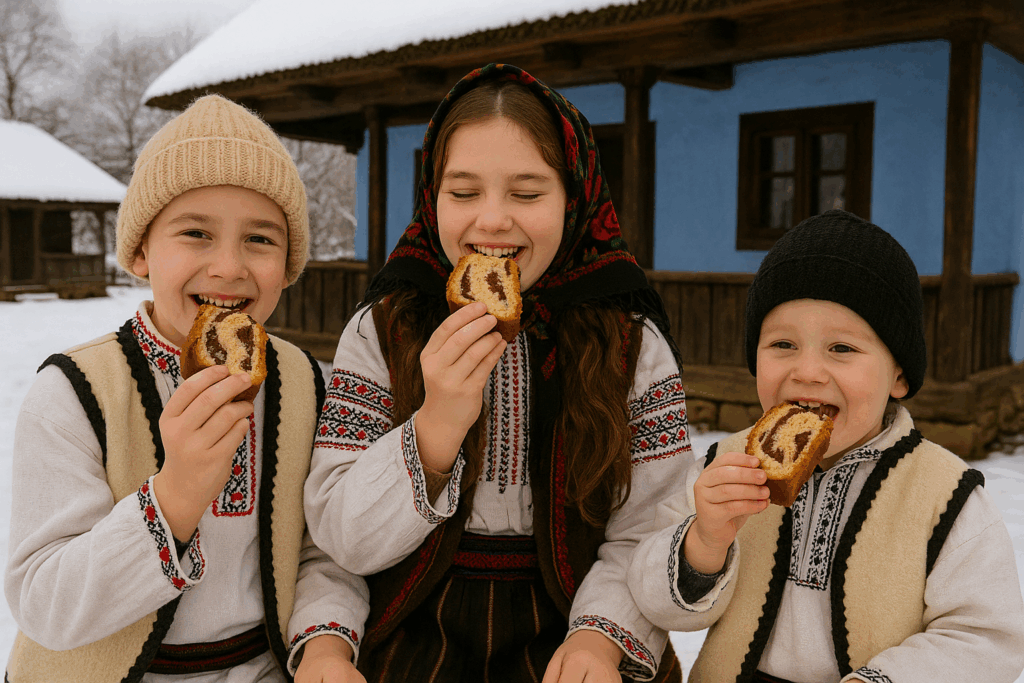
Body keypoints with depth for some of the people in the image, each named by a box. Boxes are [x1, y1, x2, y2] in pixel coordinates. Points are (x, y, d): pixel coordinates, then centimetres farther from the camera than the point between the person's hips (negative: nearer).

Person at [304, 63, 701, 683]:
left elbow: (647, 535, -2)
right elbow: (342, 539, -7)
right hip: (419, 631, 0)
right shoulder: (381, 330, -2)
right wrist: (436, 426, -21)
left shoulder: (633, 343, -2)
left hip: (562, 628, 1)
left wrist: (603, 633, -19)